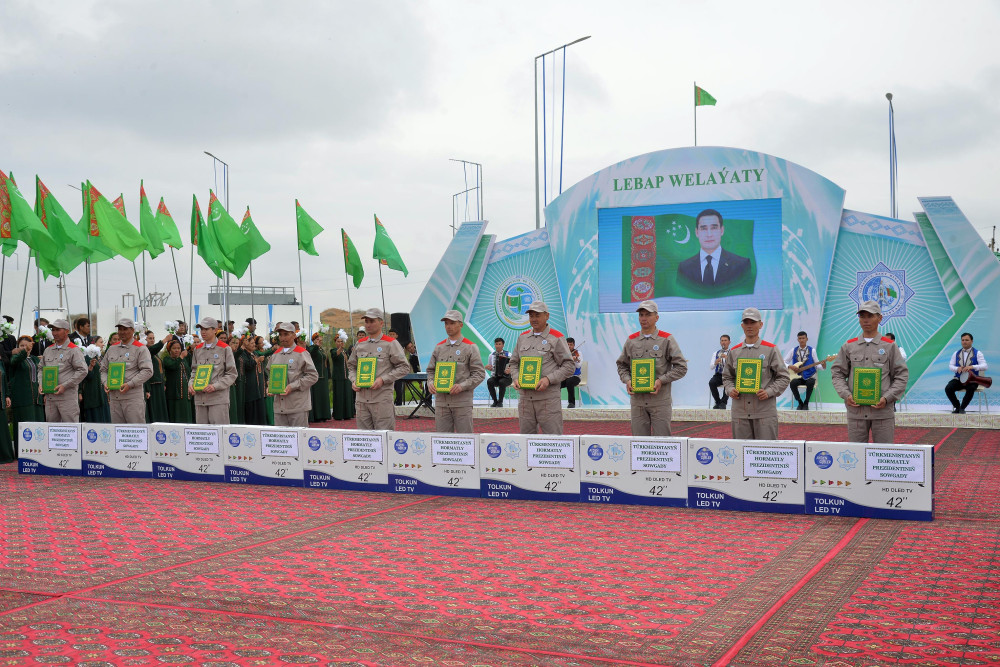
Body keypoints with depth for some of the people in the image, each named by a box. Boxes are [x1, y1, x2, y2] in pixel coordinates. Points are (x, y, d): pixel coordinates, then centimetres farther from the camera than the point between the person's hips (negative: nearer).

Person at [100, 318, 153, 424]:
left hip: (133, 397, -6)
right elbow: (103, 369, 23)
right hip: (114, 397, 6)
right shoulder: (112, 349, 18)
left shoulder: (140, 349, 0)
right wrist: (105, 383, 2)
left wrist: (130, 385, -17)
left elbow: (147, 371, -9)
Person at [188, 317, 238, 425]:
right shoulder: (197, 349, 15)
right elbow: (194, 371, 21)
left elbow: (232, 374, -3)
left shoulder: (224, 349, 0)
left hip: (219, 399, -5)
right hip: (200, 398, 5)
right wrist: (191, 383, 1)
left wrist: (215, 386, -14)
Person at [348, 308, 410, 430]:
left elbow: (404, 368, -3)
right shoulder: (360, 344, 15)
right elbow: (351, 366, 24)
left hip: (382, 400, -5)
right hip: (361, 399, 5)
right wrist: (354, 380, 3)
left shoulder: (390, 344, 0)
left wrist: (383, 380, -13)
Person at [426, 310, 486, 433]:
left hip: (462, 401, -4)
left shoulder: (470, 347, 2)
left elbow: (479, 373, -3)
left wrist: (462, 386, -16)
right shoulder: (439, 347, 15)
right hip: (441, 400, 4)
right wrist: (430, 383, -2)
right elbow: (431, 370, 20)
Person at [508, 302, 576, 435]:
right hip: (525, 397, 5)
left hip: (548, 397, -5)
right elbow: (513, 363, 22)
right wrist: (516, 378, 1)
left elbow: (569, 366, -4)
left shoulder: (557, 338, 0)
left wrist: (549, 379, -16)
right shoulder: (522, 337, 16)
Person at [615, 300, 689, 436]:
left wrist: (662, 380, -12)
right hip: (637, 400, 3)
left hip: (660, 401, -3)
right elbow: (621, 365, 20)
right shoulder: (631, 340, 11)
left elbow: (681, 367, 0)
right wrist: (627, 380, 0)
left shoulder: (666, 340, 1)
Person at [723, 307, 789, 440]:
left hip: (765, 411, -3)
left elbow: (783, 377, 3)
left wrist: (769, 392, -12)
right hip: (740, 411, 3)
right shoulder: (734, 351, 13)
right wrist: (730, 390, -1)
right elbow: (727, 377, 20)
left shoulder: (770, 349, 3)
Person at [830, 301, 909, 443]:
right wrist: (846, 395, -6)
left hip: (883, 411, -1)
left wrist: (887, 398, -9)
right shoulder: (849, 346, 10)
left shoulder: (889, 346, 6)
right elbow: (837, 373, 11)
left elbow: (902, 375, 4)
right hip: (855, 410, 2)